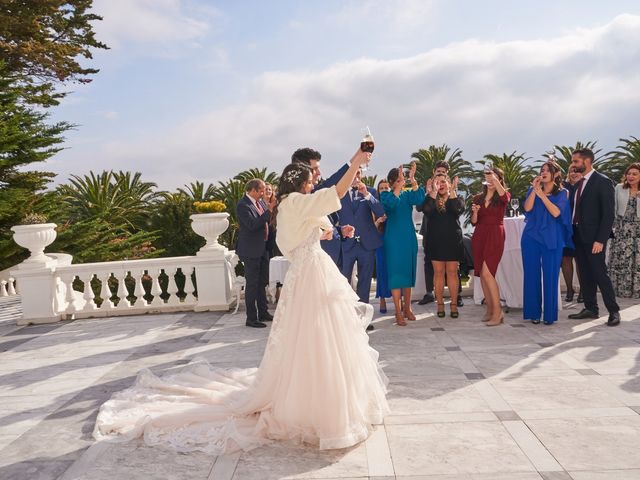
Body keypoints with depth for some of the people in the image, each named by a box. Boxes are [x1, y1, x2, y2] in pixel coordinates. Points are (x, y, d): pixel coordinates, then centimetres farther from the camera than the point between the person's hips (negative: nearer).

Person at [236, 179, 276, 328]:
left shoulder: (260, 201, 8)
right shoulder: (243, 205, -16)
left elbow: (266, 221, 18)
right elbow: (252, 224, -27)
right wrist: (269, 211, -26)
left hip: (263, 248, 8)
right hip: (251, 250, -8)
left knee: (262, 282, 17)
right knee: (252, 284, -1)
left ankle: (263, 313, 30)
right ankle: (251, 318, 8)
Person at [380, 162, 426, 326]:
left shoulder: (407, 194, 7)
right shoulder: (385, 195, -2)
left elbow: (419, 200, -15)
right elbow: (392, 203, -25)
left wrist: (413, 180, -27)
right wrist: (399, 185, -33)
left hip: (409, 238, 4)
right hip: (393, 238, -4)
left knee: (408, 273, 9)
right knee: (396, 273, -4)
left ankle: (407, 308, 20)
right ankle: (398, 312, -1)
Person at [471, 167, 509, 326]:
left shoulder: (503, 196, 3)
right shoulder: (478, 198, 14)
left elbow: (504, 197, -24)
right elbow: (474, 222, 10)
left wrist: (495, 180, -32)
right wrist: (475, 212, -10)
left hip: (495, 236, -5)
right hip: (479, 236, 5)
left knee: (487, 272, -17)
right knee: (482, 274, 5)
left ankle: (498, 310, -10)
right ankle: (490, 309, 15)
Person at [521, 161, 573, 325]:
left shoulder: (562, 193, 5)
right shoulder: (533, 190, 12)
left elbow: (556, 213, -11)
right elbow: (527, 208, -5)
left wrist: (542, 195, -12)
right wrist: (535, 189, -9)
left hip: (551, 239, -2)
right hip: (531, 237, 2)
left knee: (550, 276, -2)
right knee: (532, 275, 1)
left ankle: (550, 314, 6)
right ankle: (533, 312, 9)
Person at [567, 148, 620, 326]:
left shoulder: (603, 182, -9)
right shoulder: (578, 183, 12)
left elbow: (609, 214, -13)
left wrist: (600, 240, -17)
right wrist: (572, 232, 4)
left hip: (593, 238, -7)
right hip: (578, 236, 7)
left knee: (599, 274, -4)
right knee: (585, 274, 11)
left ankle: (614, 311, 7)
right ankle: (590, 308, 20)